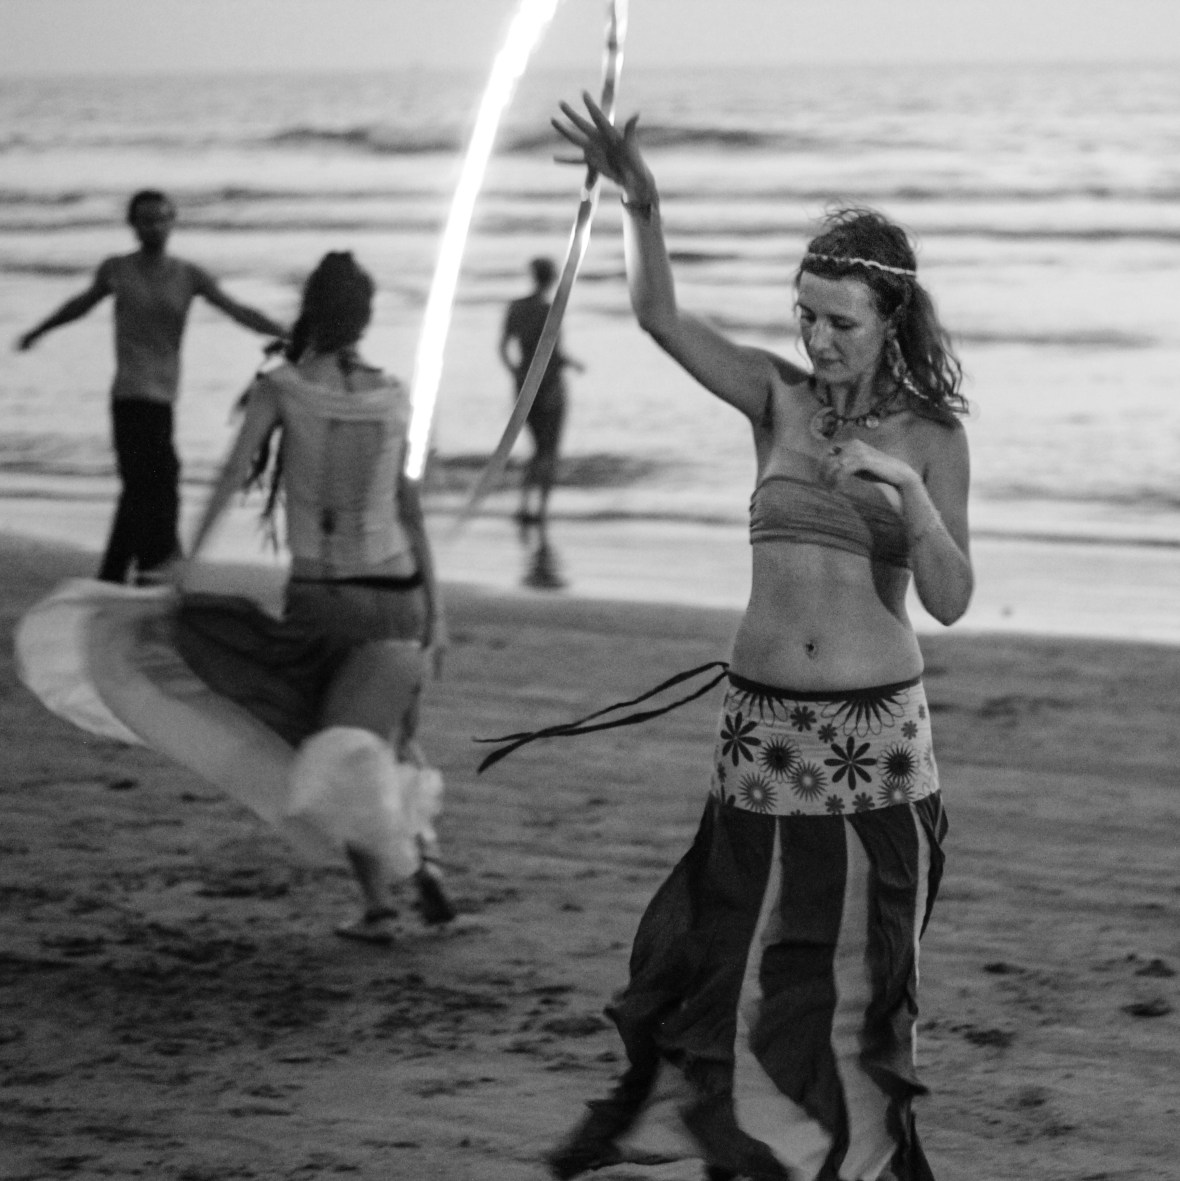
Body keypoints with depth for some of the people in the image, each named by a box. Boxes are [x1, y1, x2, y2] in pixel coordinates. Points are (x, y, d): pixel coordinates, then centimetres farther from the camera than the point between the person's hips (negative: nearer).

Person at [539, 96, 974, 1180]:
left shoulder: (933, 439, -2)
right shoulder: (778, 399, 1)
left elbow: (951, 601, -7)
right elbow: (660, 317, -11)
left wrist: (912, 504, -23)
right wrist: (641, 207, -27)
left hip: (878, 739, -1)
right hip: (763, 728, 1)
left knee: (858, 978, 7)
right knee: (736, 960, 5)